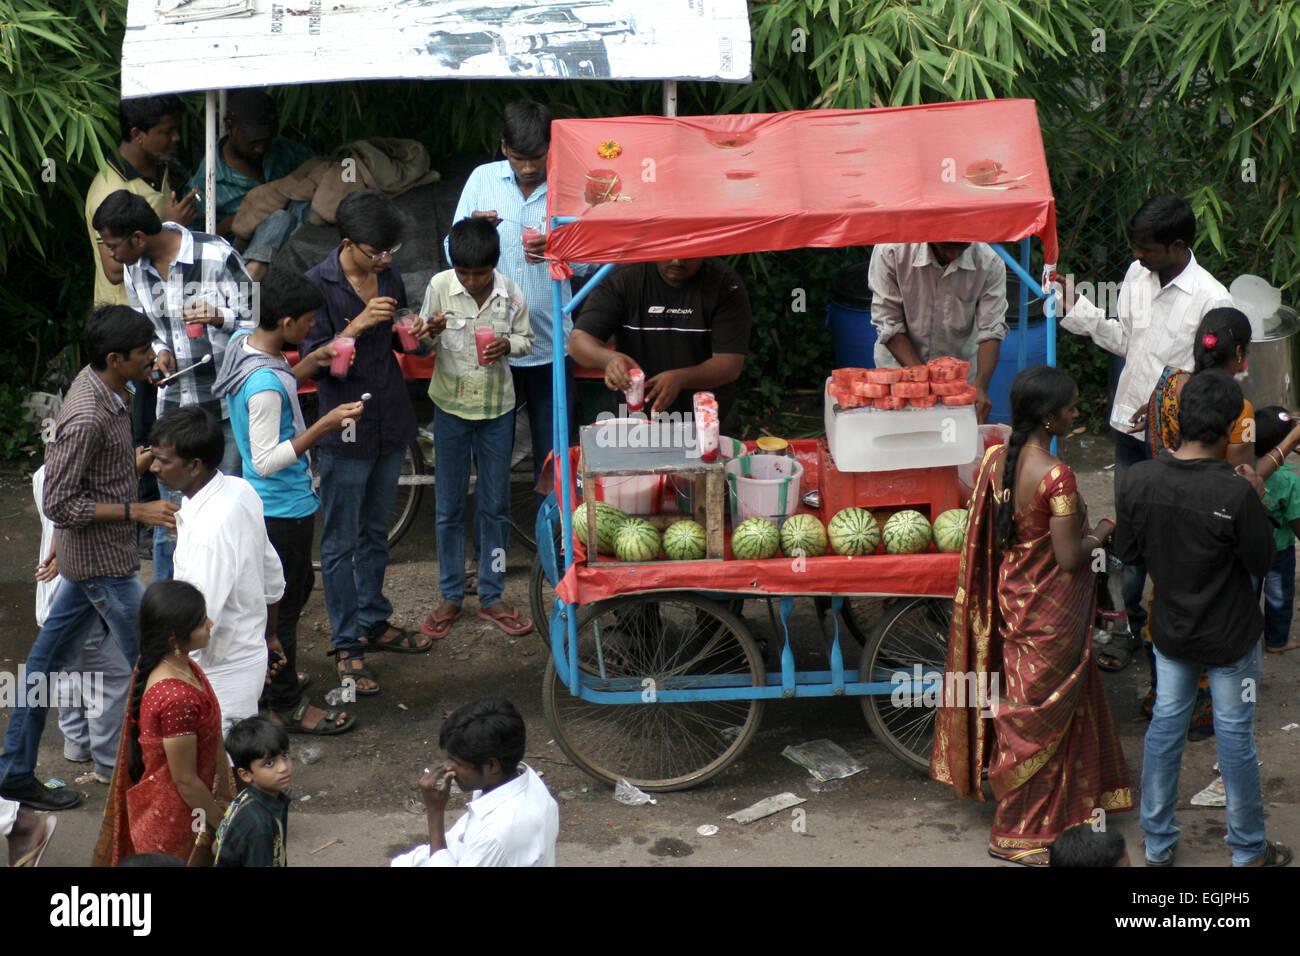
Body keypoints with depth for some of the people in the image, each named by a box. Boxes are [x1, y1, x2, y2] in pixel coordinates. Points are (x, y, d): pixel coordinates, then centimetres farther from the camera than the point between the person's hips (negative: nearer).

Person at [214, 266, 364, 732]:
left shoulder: (242, 342, -3)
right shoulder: (265, 384, -32)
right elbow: (266, 461, -29)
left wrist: (312, 362, 6)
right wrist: (324, 425, -33)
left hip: (273, 502, 10)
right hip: (283, 509, -10)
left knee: (298, 585, 26)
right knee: (283, 605, 5)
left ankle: (276, 674, 42)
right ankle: (288, 706, 20)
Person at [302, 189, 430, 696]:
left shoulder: (389, 275, 5)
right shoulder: (319, 284, -14)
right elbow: (315, 361, -17)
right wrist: (358, 325, -28)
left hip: (391, 421, 6)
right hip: (346, 427, -6)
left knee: (376, 532, 19)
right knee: (341, 543, 2)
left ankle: (374, 622, 32)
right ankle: (346, 645, 9)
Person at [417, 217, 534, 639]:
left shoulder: (510, 294, -8)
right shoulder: (439, 286, -9)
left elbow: (526, 339, 7)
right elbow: (422, 342, 1)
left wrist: (508, 344, -16)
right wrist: (430, 332, -22)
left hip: (497, 407, 1)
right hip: (451, 405, 0)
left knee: (495, 505, 8)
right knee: (450, 506, 7)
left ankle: (491, 596, 19)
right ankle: (451, 596, 18)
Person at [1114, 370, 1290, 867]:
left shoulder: (1138, 480, -15)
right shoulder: (1235, 494, -29)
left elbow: (1125, 551, -1)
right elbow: (1262, 562, -15)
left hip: (1170, 630, 4)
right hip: (1229, 636, -4)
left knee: (1166, 724, 19)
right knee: (1234, 735, 12)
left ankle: (1157, 844, 30)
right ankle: (1248, 849, 29)